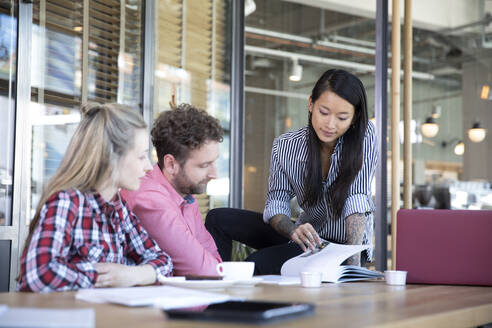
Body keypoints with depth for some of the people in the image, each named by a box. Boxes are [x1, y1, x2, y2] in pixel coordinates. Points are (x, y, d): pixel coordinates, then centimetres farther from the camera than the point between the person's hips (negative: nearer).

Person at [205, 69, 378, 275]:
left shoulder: (365, 134, -19)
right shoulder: (285, 146, -11)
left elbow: (356, 199, -24)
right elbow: (276, 202, -10)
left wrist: (354, 259, -35)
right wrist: (294, 231, -33)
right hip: (308, 235, 5)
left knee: (257, 263, -27)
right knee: (218, 219, -5)